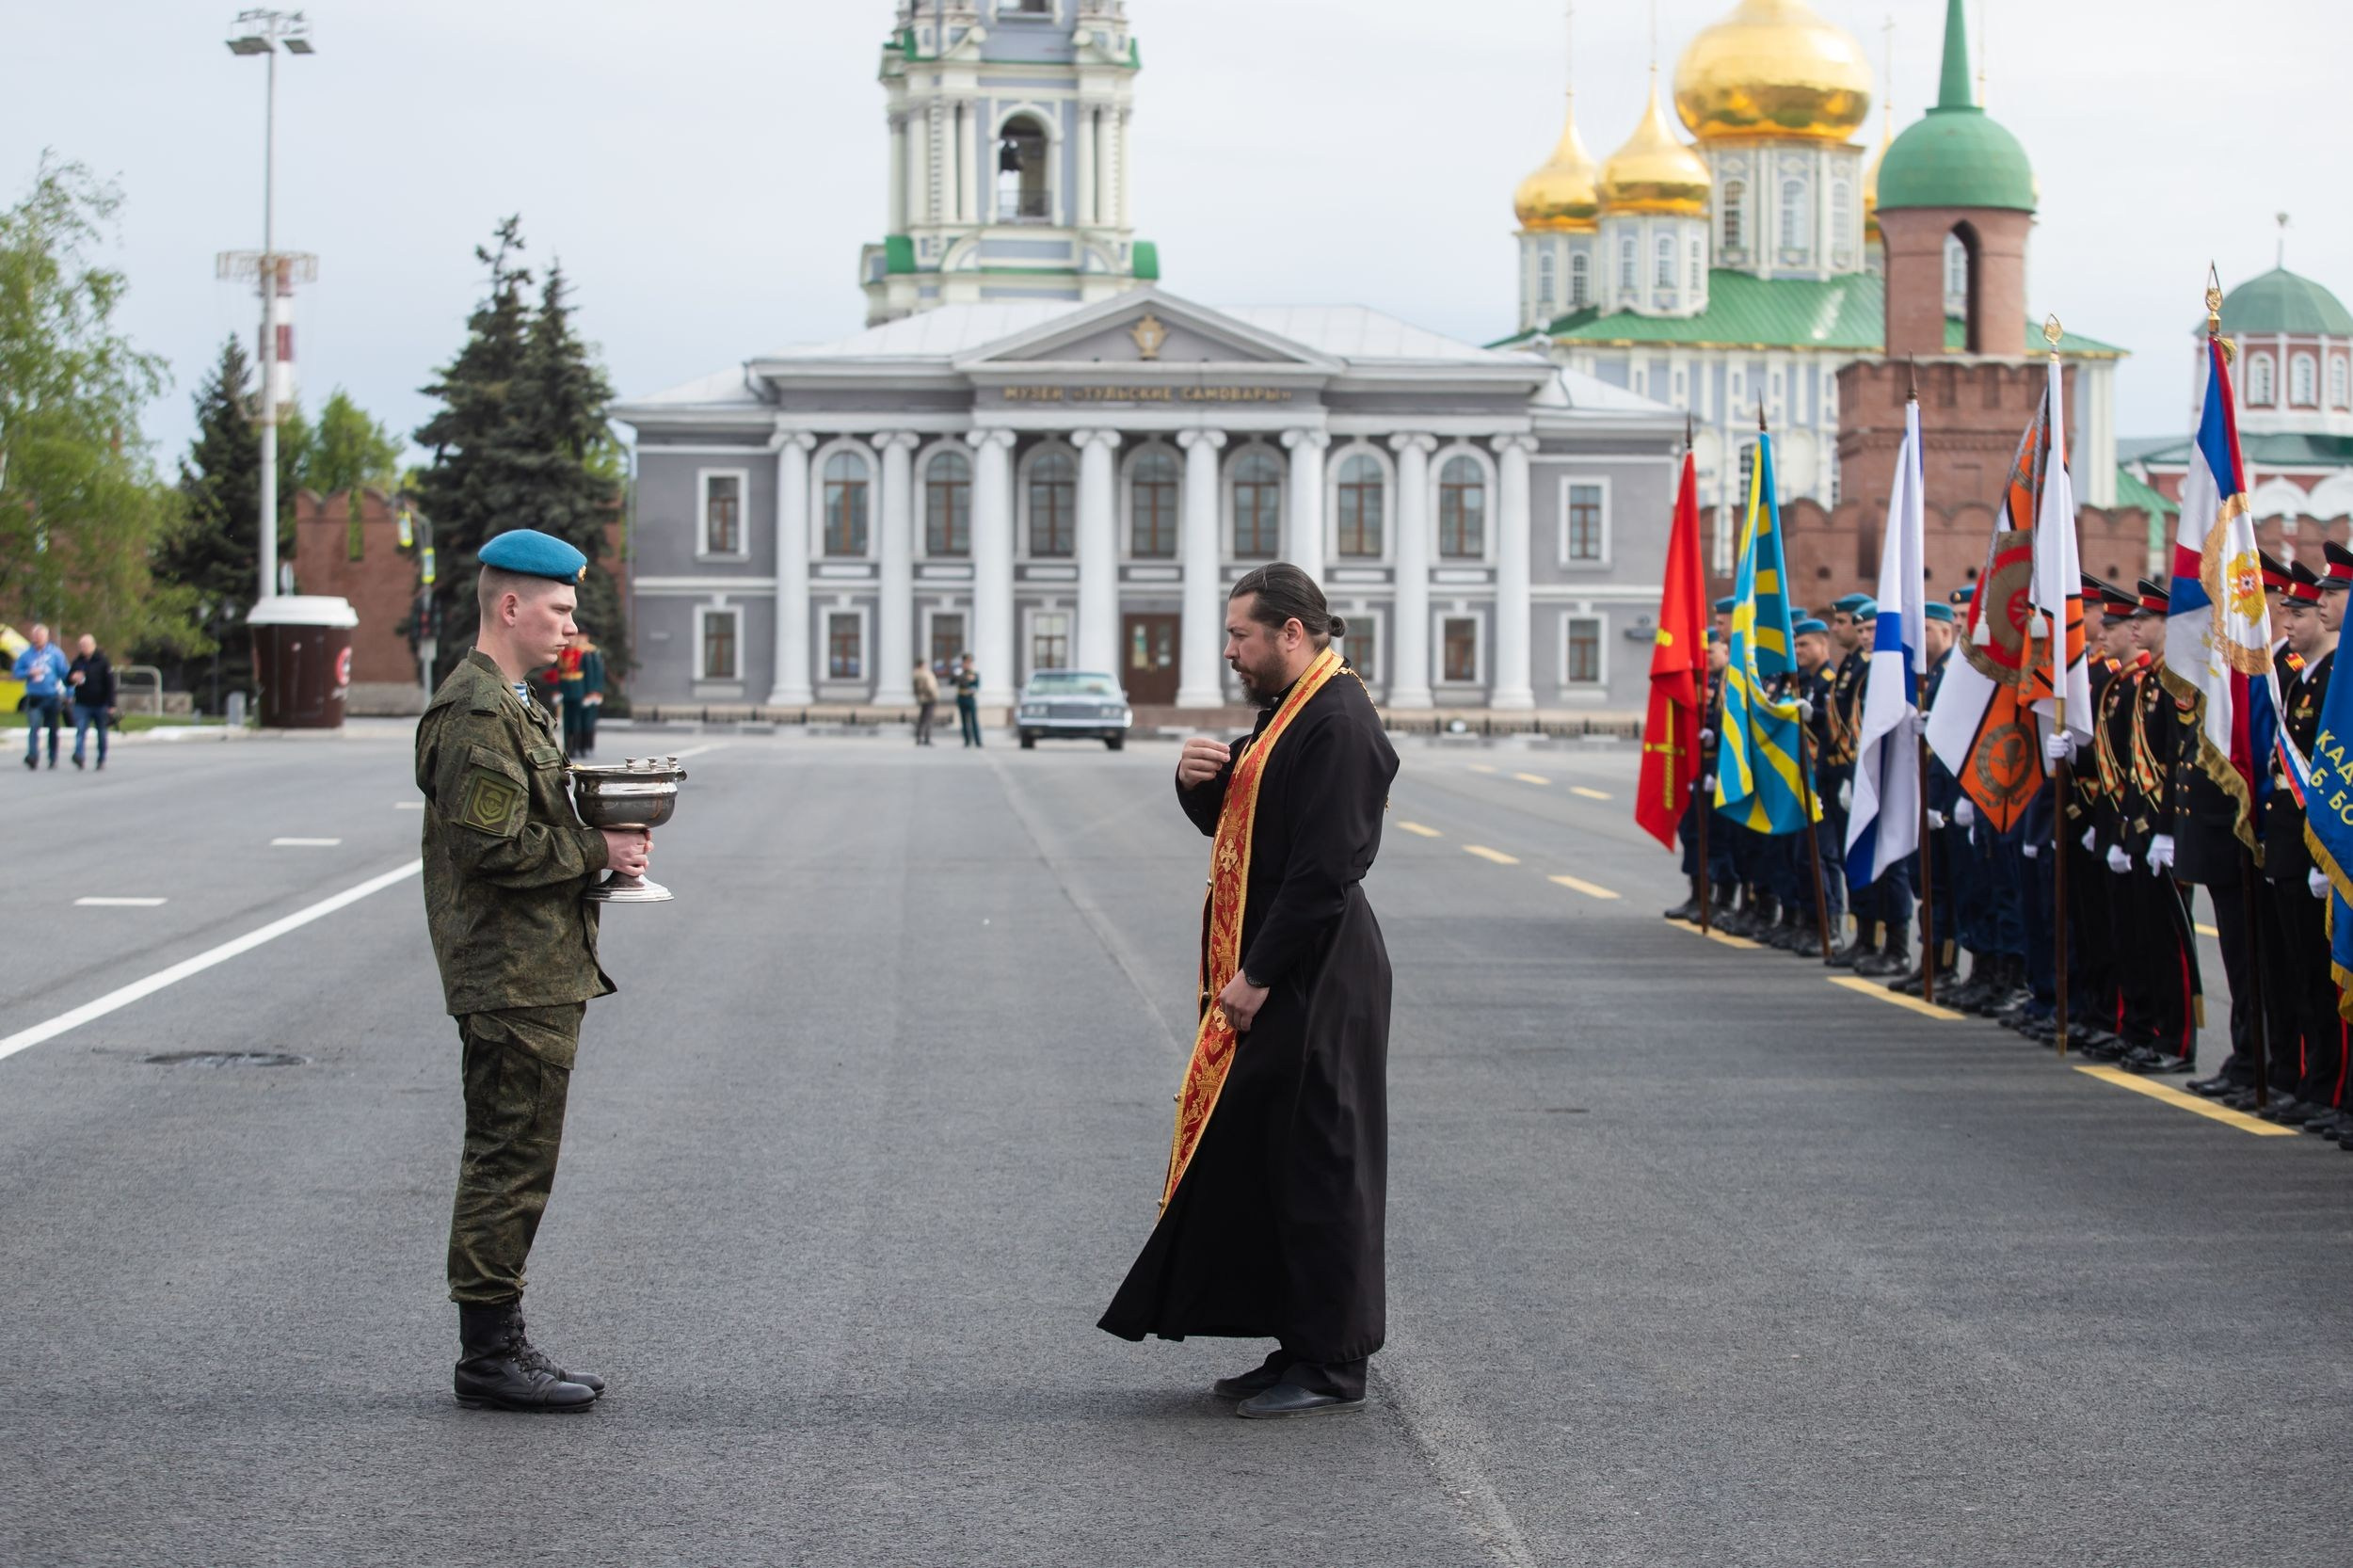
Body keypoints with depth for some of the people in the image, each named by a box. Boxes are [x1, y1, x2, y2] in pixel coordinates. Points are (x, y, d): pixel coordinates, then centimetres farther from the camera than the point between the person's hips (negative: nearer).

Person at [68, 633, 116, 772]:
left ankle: (102, 760, 19)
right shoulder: (77, 661, 8)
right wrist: (72, 678, -12)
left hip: (100, 704, -2)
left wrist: (111, 705, -10)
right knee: (80, 730, -16)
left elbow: (110, 685, -4)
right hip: (82, 704, 2)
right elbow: (67, 681, 14)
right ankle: (78, 755, -29)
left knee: (101, 734, 8)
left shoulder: (103, 661, -3)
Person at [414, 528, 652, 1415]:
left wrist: (605, 834, 9)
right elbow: (493, 847, -22)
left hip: (538, 975, 11)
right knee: (511, 1165, -6)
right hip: (513, 980, -11)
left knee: (509, 1164, 13)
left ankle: (498, 1345, 19)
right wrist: (597, 852, -14)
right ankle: (489, 1355, -1)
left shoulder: (513, 704, 19)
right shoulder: (477, 714, -16)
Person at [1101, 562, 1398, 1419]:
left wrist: (1256, 977, -21)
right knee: (1257, 1157, 14)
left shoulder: (1337, 723, -18)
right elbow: (1237, 824, 23)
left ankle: (1331, 1368, 5)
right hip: (1275, 976, 11)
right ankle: (1304, 1349, 22)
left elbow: (1324, 870, -23)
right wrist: (1200, 781, 1)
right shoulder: (1289, 711, 15)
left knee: (1315, 1165, -3)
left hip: (1314, 985, -11)